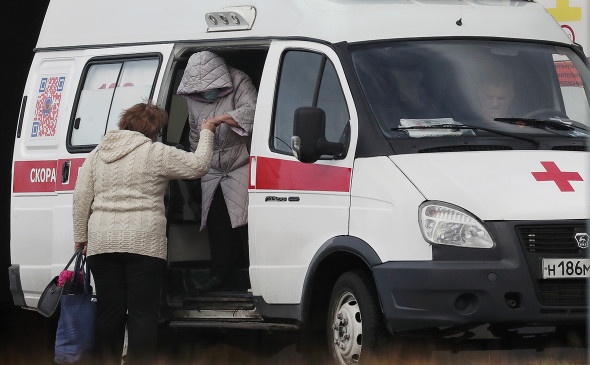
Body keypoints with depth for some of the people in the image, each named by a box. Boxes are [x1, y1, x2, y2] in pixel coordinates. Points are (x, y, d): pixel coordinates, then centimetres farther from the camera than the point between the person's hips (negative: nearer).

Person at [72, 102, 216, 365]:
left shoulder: (97, 154, 13)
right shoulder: (157, 153, -2)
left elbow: (81, 197, 11)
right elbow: (199, 165, 3)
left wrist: (81, 237, 16)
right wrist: (206, 134, 18)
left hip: (102, 242, 5)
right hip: (143, 242, -5)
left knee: (109, 312, 8)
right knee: (143, 313, -3)